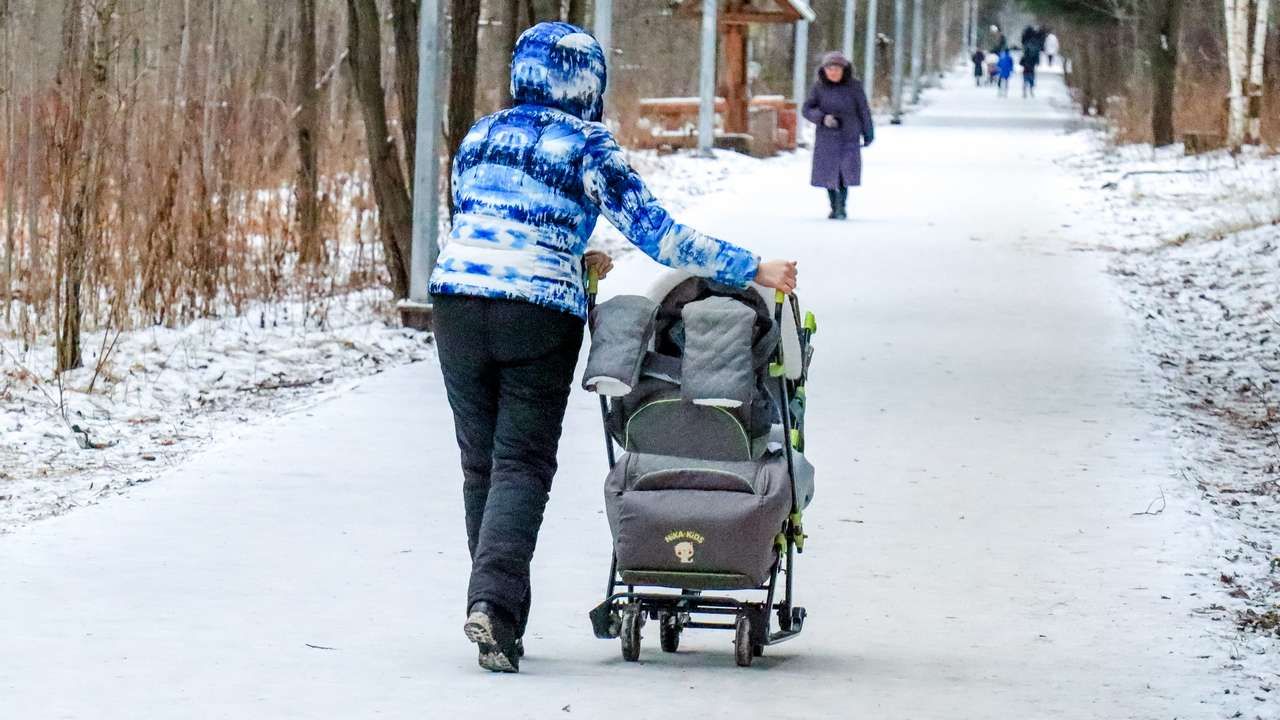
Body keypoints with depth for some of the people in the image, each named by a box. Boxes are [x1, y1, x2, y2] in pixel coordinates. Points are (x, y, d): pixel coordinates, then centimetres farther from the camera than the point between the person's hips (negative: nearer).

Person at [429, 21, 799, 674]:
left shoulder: (480, 137, 15)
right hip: (541, 314, -4)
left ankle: (497, 611, 12)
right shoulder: (587, 148, -1)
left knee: (480, 462, 12)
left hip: (458, 301, 4)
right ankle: (493, 601, -20)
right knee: (522, 465, -2)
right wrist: (751, 270, -5)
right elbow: (655, 232, -7)